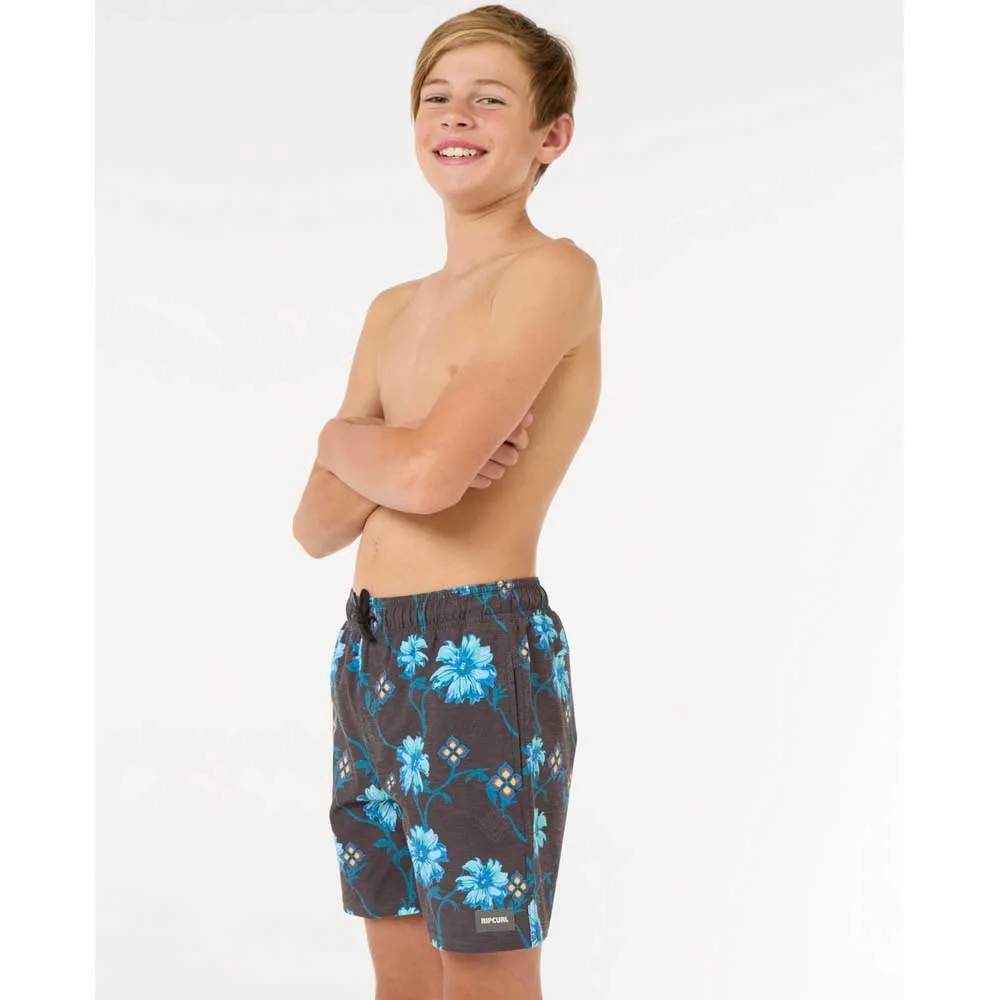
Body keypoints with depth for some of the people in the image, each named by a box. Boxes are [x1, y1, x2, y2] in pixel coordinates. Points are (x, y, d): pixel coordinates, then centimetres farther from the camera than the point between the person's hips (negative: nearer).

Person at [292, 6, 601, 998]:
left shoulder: (553, 273, -9)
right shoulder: (393, 310, 15)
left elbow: (426, 473, -21)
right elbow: (317, 526, 8)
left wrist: (344, 437, 0)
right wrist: (400, 456, -11)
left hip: (482, 659, -8)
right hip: (369, 654, 8)